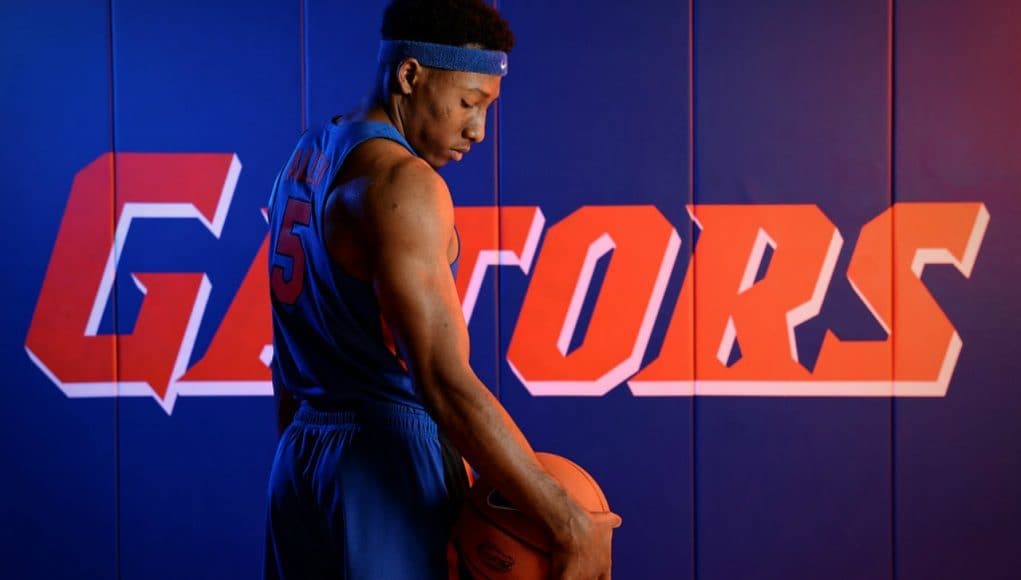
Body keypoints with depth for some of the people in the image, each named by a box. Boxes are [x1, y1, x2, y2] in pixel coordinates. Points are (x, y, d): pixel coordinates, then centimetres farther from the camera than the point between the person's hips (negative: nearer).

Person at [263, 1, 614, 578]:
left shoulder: (308, 158, 11)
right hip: (387, 465, -9)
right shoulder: (399, 182, -17)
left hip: (301, 459, 9)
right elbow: (447, 385, -25)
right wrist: (570, 522, -23)